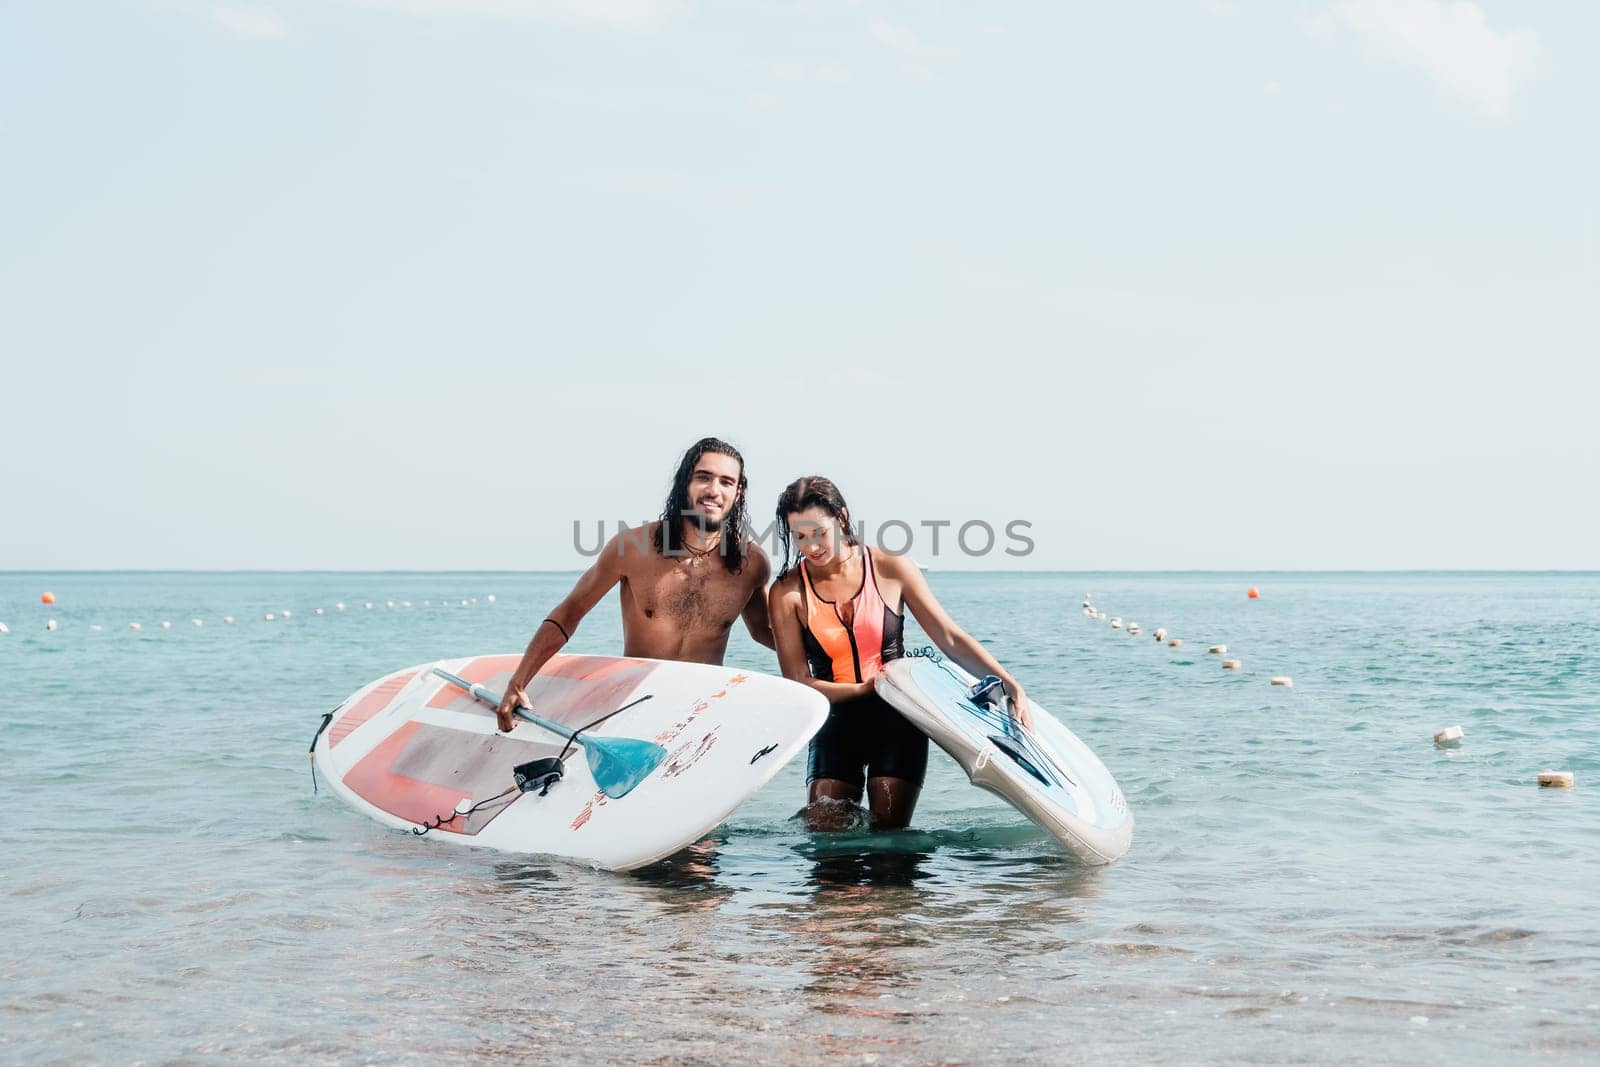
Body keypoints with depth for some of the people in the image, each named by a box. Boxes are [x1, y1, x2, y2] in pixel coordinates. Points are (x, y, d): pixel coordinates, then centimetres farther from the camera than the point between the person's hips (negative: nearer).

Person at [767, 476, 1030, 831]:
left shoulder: (890, 569, -5)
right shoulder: (787, 593, -7)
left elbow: (951, 639, -3)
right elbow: (799, 684, -8)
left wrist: (1009, 684, -14)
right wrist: (867, 688, -21)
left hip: (897, 721, 0)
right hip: (837, 724, 0)